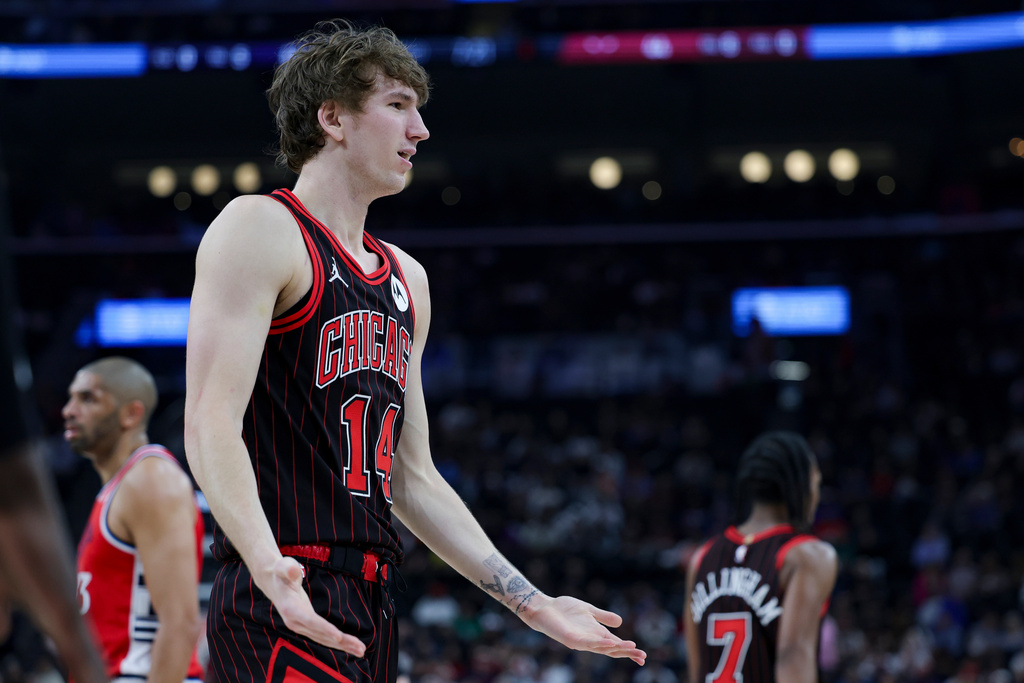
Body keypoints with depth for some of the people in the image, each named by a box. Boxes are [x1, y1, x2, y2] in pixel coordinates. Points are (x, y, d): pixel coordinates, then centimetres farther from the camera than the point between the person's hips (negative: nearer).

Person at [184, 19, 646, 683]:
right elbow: (211, 425, -16)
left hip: (372, 611, 8)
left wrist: (533, 603, 18)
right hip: (288, 603, -8)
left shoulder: (406, 279, 21)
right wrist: (269, 567, -32)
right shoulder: (261, 230, -5)